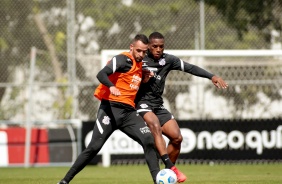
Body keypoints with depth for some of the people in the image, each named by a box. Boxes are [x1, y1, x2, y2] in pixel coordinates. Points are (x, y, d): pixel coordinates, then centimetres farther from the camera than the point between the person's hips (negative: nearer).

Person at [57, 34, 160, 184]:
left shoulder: (140, 66, 17)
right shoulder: (124, 59, -7)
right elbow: (101, 74, -22)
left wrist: (144, 80, 11)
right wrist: (111, 86, -42)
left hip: (129, 112, 7)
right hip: (111, 108, -7)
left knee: (149, 140, -11)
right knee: (94, 147, -9)